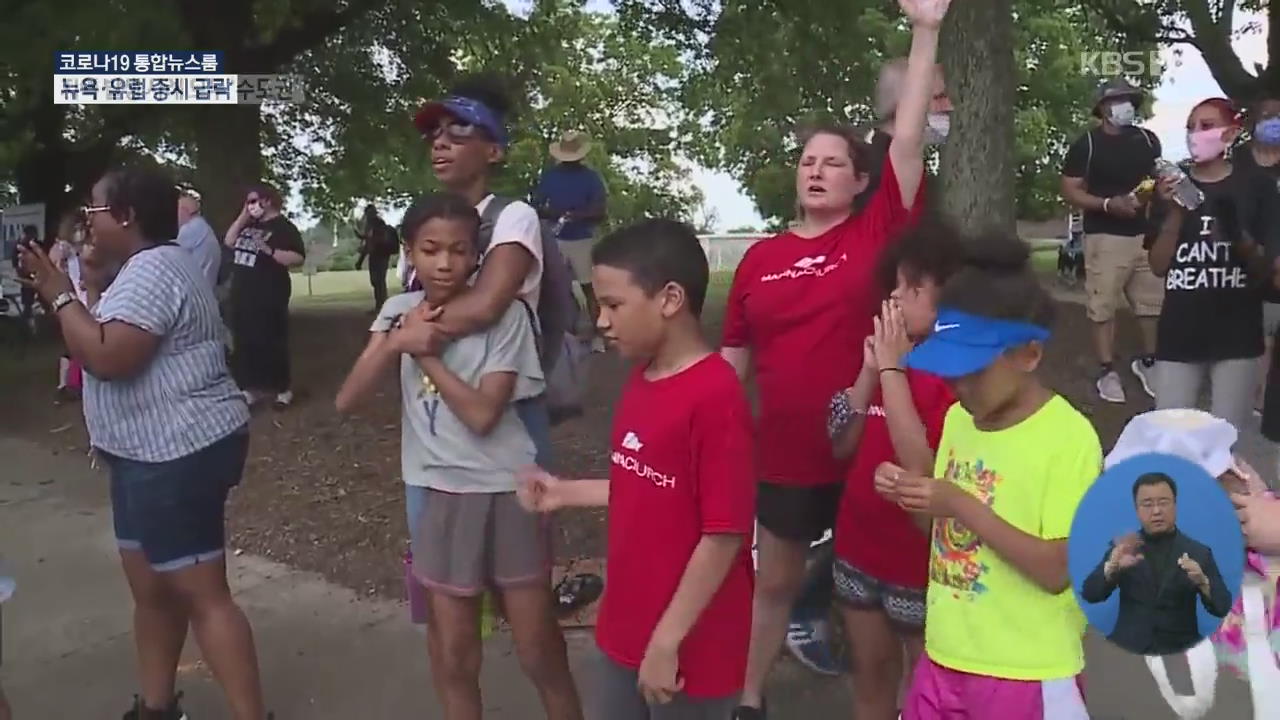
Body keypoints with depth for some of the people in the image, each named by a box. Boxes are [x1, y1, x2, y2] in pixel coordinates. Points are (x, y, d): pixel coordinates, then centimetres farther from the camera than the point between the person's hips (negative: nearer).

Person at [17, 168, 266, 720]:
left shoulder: (151, 270, -16)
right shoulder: (143, 269, 18)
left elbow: (107, 358, -25)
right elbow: (110, 343, 24)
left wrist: (59, 295, -13)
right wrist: (92, 286, 14)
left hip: (179, 454, -11)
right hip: (152, 454, 11)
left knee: (203, 596, -7)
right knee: (151, 587, 17)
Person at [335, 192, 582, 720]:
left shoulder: (505, 314, -11)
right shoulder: (400, 311, 1)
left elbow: (482, 414, -18)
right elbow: (347, 400, -5)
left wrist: (423, 348, -14)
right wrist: (396, 340, -17)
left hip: (508, 492, -3)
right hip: (442, 495, 3)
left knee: (538, 648, 7)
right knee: (454, 652, 14)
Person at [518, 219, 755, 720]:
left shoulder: (715, 397, -24)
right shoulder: (641, 379, 3)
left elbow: (724, 536, -23)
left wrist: (667, 641, -19)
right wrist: (566, 493, 11)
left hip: (690, 646, -8)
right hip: (624, 628, 8)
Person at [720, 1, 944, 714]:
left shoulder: (876, 235, -6)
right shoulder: (760, 258, 2)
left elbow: (909, 142, -14)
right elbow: (735, 355, 8)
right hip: (785, 454, 3)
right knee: (776, 579, 21)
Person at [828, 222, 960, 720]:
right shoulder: (888, 351, 5)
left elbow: (922, 468, -27)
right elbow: (842, 447, 4)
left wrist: (893, 370, -24)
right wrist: (870, 370, -8)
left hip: (919, 562, -7)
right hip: (859, 547, 7)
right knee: (870, 677, 22)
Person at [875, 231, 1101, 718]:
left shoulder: (1070, 438, -17)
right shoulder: (959, 418, 3)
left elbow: (1058, 570, -20)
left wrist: (961, 504, -25)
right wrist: (910, 494, -8)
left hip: (1025, 675, -6)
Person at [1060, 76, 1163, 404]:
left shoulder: (1148, 140, 12)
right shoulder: (1086, 144, -3)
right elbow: (1070, 191, -6)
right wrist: (1108, 204, -19)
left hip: (1148, 233, 5)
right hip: (1106, 237, -5)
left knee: (1154, 302, 9)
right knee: (1103, 306, -5)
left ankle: (1147, 362, 28)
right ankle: (1107, 372, 4)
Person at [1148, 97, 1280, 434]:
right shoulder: (1171, 187, 6)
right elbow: (1159, 266, 1)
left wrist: (1238, 237, -19)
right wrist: (1175, 214, -13)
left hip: (1237, 337, -1)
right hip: (1179, 336, 1)